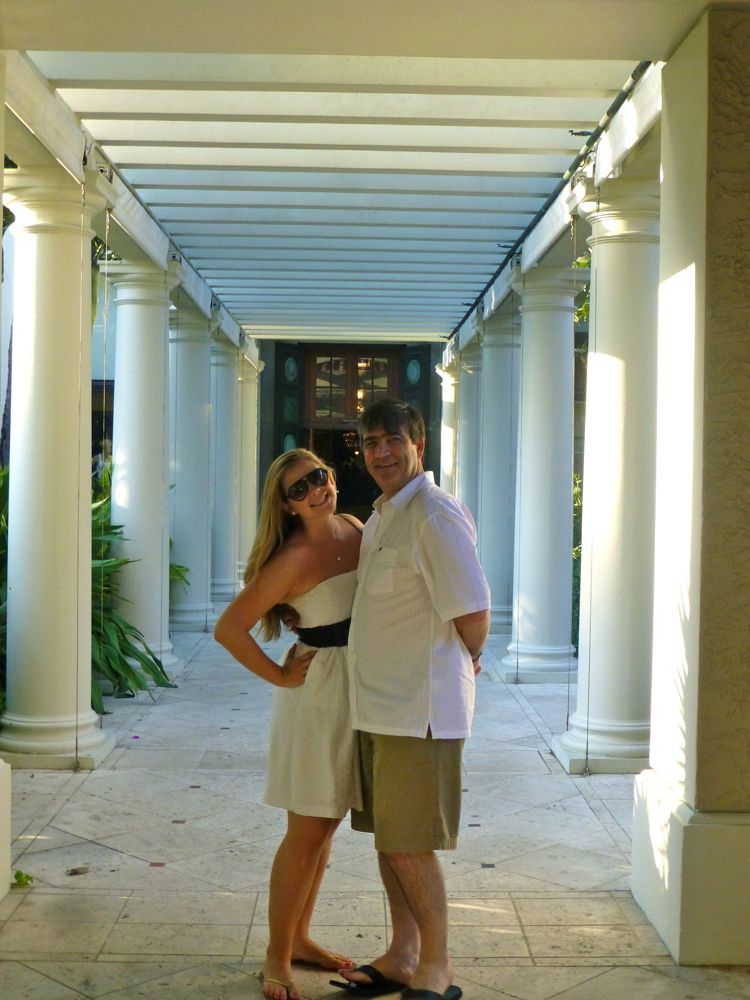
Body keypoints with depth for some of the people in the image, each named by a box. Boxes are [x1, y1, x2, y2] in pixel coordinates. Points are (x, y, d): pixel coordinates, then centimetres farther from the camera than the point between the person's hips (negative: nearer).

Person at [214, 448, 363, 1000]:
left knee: (326, 826, 16)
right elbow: (229, 628, -20)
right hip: (318, 690, -7)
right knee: (307, 833, 0)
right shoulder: (295, 557, -18)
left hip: (360, 686, 7)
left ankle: (299, 938, 30)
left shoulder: (356, 529, 4)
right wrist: (280, 677, -13)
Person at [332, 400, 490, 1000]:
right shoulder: (380, 518, 15)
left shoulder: (436, 516, -17)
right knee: (388, 839, 16)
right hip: (379, 704, 9)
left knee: (409, 846, -2)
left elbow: (474, 616, -20)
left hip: (418, 708, -9)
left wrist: (468, 660, -3)